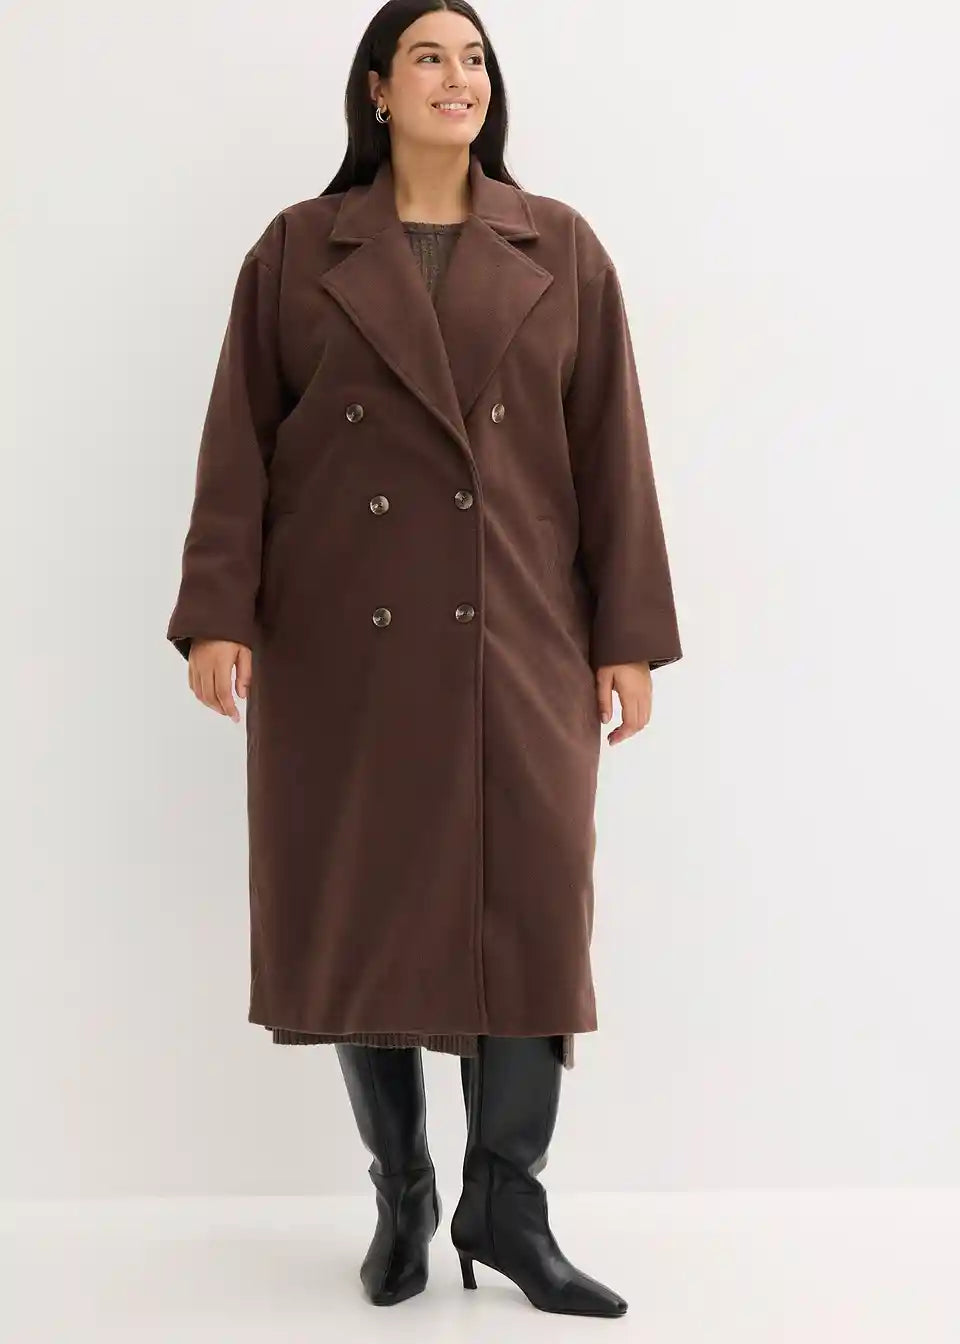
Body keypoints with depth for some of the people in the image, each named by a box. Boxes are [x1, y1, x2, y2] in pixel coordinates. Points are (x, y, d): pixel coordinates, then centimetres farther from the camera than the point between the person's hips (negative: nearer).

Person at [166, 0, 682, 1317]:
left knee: (529, 908, -2)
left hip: (516, 639, 1)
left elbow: (610, 454, 5)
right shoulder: (297, 250, 6)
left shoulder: (562, 252, 7)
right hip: (343, 638, 0)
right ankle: (401, 1197, 21)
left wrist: (629, 636, 0)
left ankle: (507, 1204, 12)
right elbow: (238, 446, 2)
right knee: (364, 913, 5)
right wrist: (219, 612, -8)